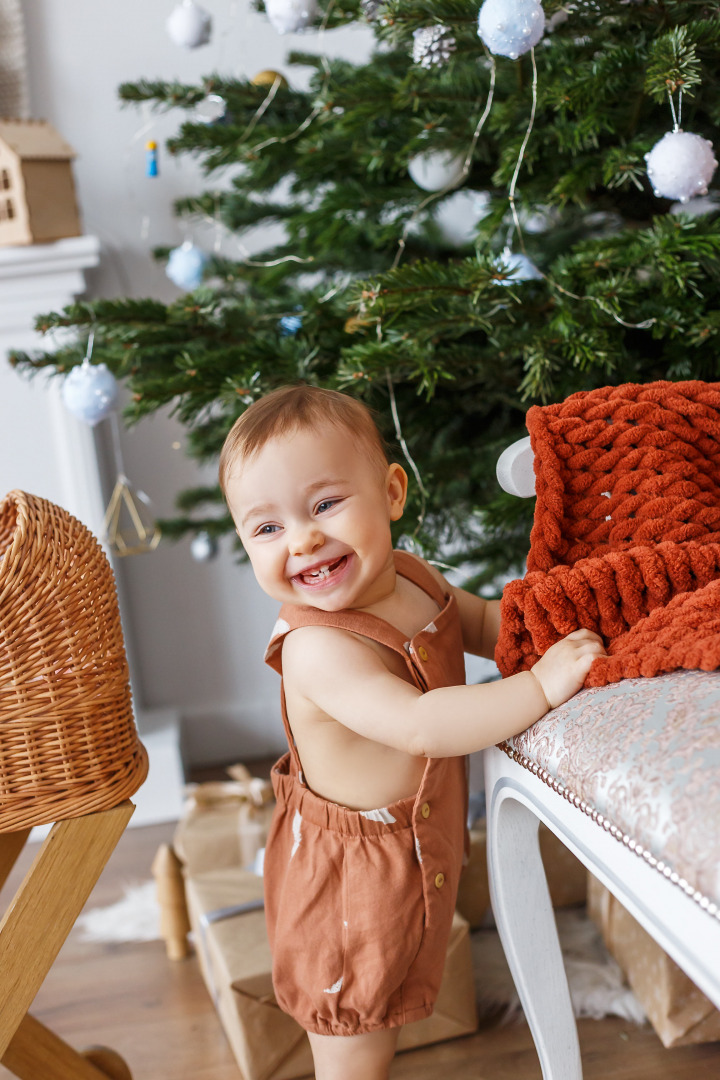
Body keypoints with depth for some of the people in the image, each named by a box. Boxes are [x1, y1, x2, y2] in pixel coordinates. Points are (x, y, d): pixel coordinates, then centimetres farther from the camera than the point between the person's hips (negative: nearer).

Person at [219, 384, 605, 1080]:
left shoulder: (410, 579, -4)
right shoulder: (317, 649, -32)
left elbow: (479, 620, 15)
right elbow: (419, 726, -41)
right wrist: (539, 686, -39)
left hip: (419, 861, 8)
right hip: (350, 883, -8)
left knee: (385, 1016, 28)